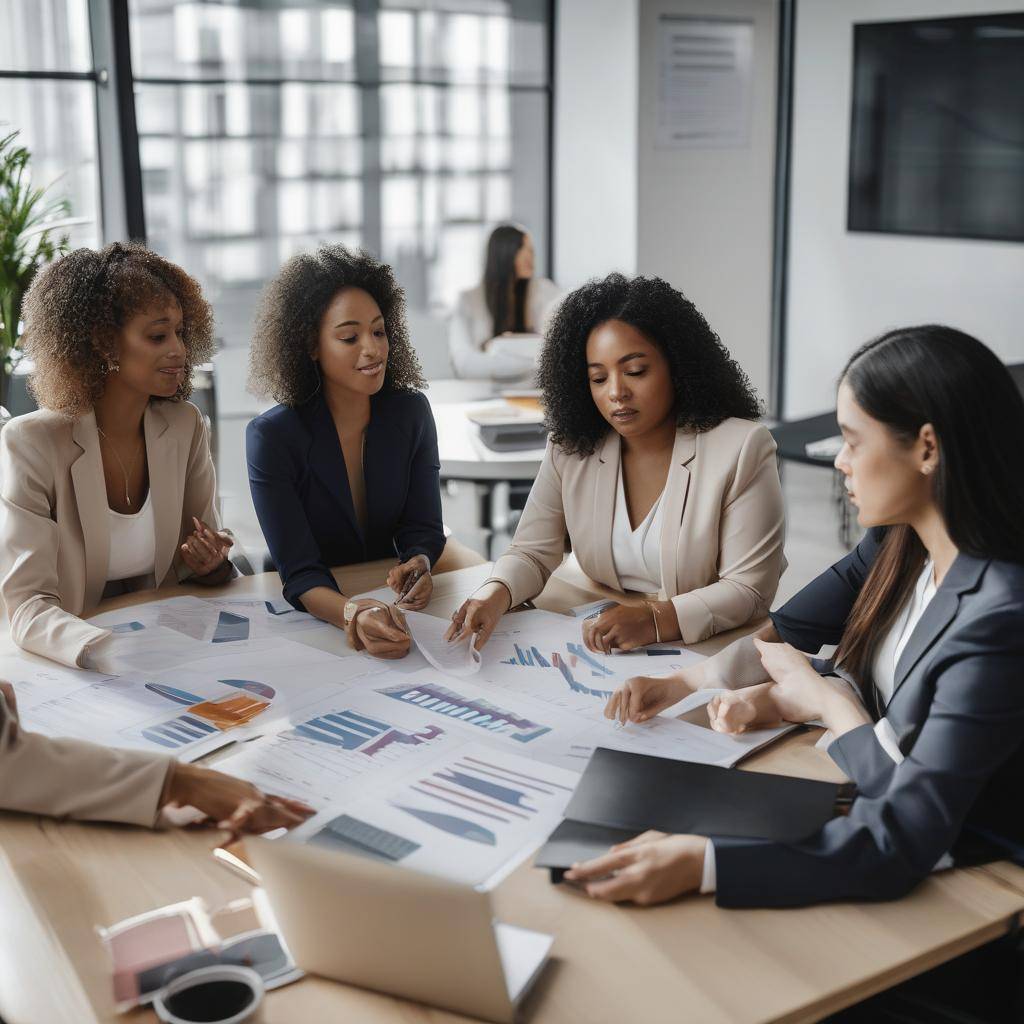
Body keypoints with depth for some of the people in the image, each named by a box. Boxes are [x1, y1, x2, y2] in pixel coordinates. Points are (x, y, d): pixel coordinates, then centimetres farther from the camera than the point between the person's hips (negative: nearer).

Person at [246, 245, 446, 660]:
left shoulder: (411, 412, -3)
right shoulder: (271, 437, -13)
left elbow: (422, 529, -1)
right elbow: (300, 574, -19)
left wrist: (419, 565, -26)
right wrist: (354, 616, -40)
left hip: (391, 605, 2)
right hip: (309, 616, -2)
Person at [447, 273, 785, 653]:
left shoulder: (740, 450, -11)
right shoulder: (570, 450, 3)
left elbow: (750, 588, -12)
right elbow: (532, 553, 5)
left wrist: (657, 620, -27)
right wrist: (495, 595, -19)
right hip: (602, 651, 4)